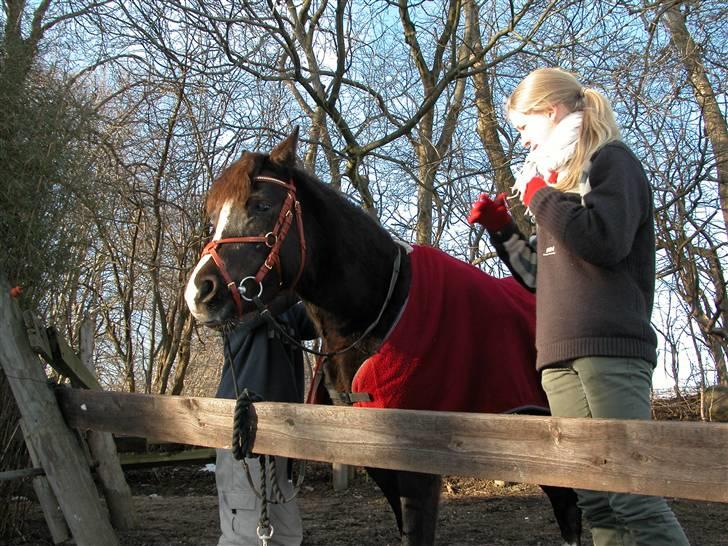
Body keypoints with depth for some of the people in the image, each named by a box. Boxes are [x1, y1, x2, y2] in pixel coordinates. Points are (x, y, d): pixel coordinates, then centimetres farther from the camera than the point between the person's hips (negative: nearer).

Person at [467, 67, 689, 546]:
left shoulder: (612, 160, 3)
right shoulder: (567, 175, 27)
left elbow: (606, 241, -17)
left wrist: (541, 198, -3)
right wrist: (503, 229, 20)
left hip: (608, 349, -8)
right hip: (562, 354, 8)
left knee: (633, 494, -14)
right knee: (595, 500, 4)